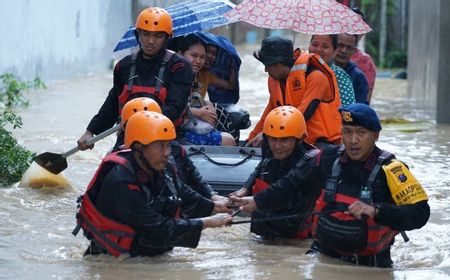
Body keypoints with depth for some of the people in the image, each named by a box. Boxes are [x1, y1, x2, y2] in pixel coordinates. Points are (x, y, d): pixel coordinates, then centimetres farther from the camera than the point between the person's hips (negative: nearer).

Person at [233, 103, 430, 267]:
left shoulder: (390, 170, -14)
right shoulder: (330, 159, 1)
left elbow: (419, 213, -21)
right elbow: (292, 183, 19)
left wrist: (375, 211, -31)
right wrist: (257, 201, 18)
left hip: (369, 264, -2)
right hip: (324, 252, 2)